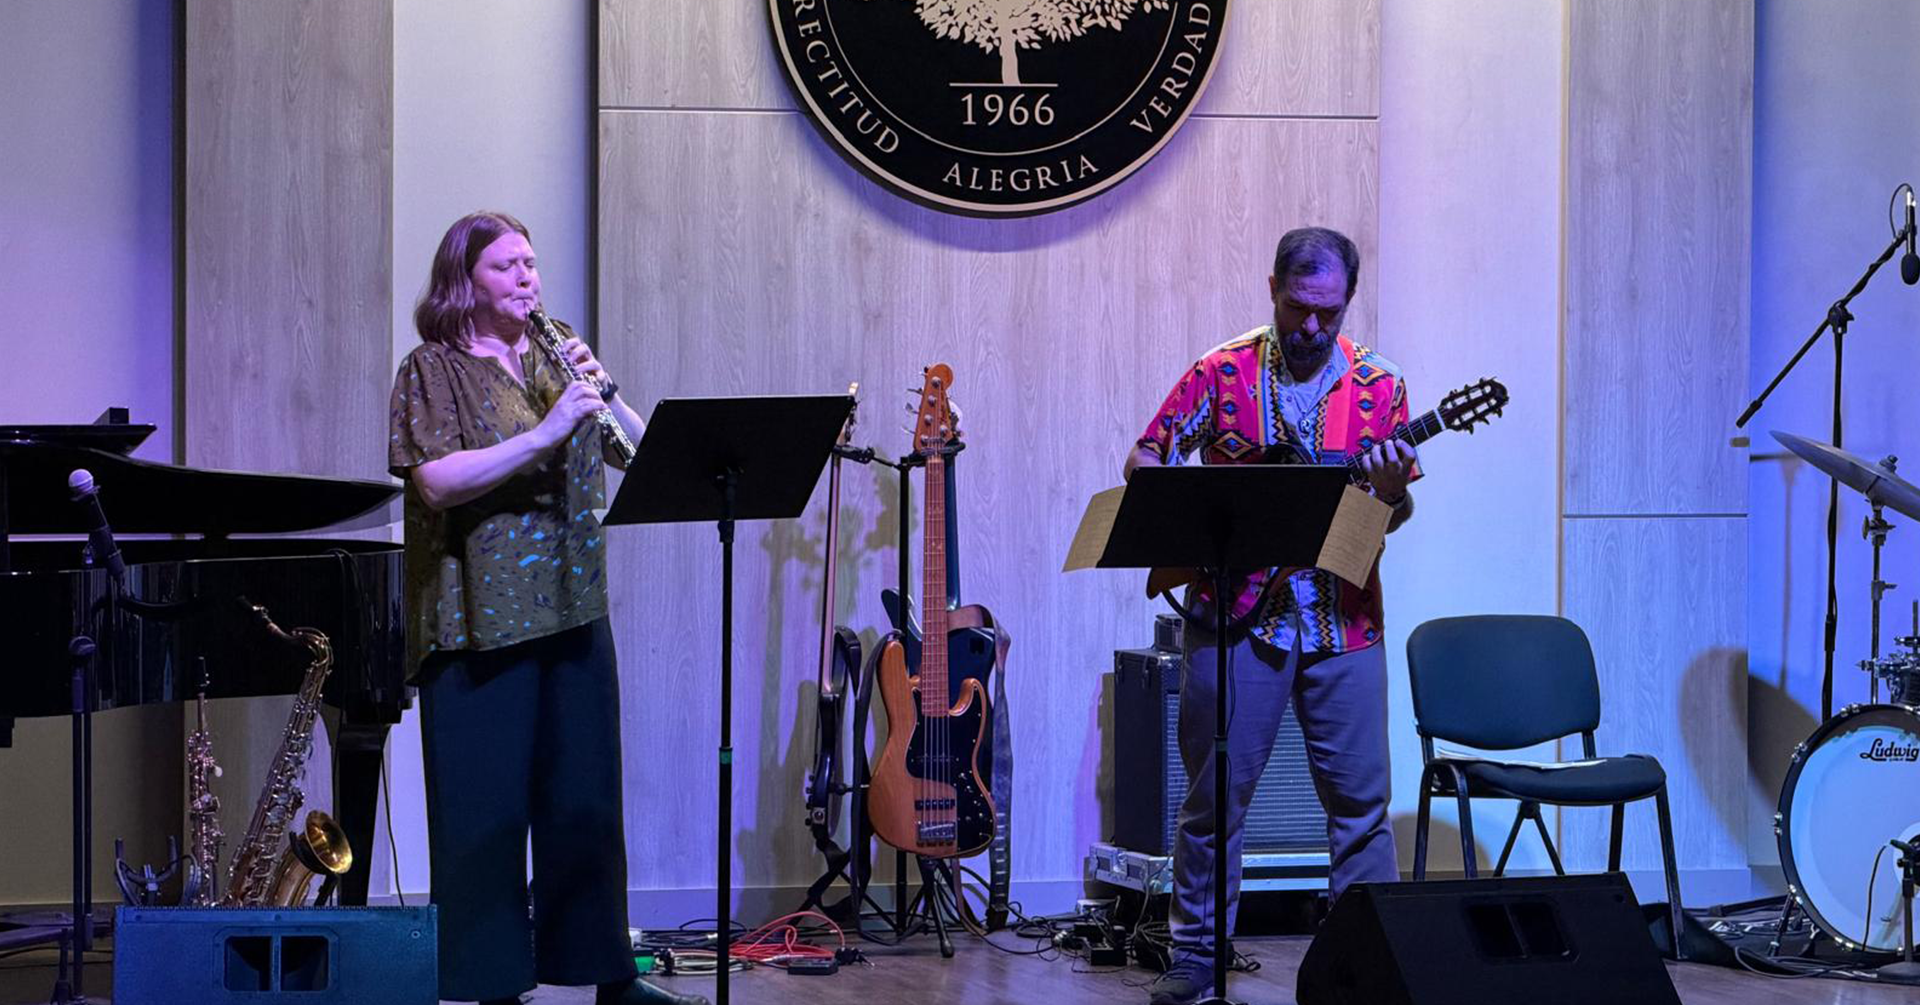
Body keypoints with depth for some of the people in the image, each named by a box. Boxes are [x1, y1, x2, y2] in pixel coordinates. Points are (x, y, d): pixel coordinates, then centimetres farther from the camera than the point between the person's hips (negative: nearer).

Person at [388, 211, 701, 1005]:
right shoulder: (432, 370, -2)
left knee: (585, 799, 9)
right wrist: (545, 433, -24)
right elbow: (436, 480, -17)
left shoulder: (552, 361, 13)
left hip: (572, 612, 5)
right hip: (479, 619, -5)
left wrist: (599, 388, -10)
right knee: (485, 807, -1)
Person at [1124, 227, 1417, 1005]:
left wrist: (1392, 491, -15)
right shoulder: (1222, 373, 0)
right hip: (1236, 615, -1)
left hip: (1342, 620, 1)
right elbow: (1143, 460, 2)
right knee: (1216, 791, 5)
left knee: (1360, 796, 3)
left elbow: (1393, 517, 7)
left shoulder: (1378, 386, 5)